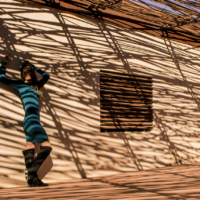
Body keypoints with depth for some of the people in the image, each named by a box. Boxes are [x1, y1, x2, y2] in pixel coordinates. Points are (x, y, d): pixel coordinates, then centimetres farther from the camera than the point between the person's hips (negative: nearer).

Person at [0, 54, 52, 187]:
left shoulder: (36, 86, 23)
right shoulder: (21, 85, 8)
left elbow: (46, 75, 37)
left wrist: (33, 66, 35)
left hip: (34, 120, 6)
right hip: (31, 120, -6)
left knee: (30, 149, 1)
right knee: (46, 146, -15)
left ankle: (31, 179, -1)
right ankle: (32, 174, -15)